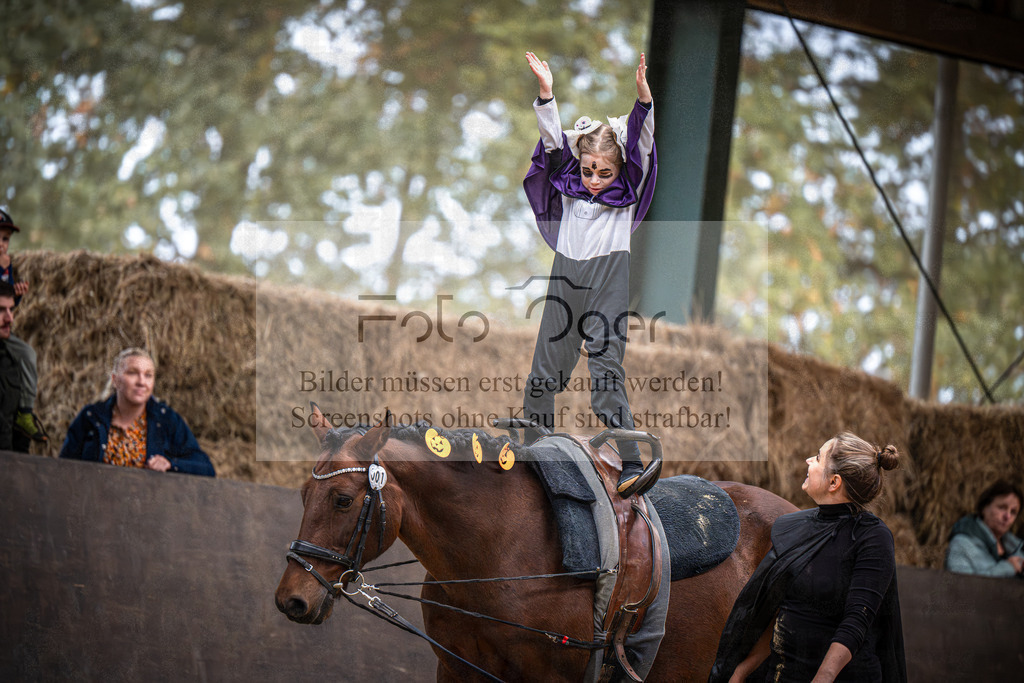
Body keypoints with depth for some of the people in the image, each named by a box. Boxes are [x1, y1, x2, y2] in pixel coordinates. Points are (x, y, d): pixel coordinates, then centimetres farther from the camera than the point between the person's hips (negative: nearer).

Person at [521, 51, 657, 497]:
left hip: (608, 286, -4)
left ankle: (630, 464, -13)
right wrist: (546, 93, -7)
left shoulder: (627, 194, 4)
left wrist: (643, 97, -19)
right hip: (566, 283, 4)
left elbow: (642, 146, -7)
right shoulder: (568, 188, 11)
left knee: (606, 369, -11)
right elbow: (553, 142, 4)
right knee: (546, 368, 8)